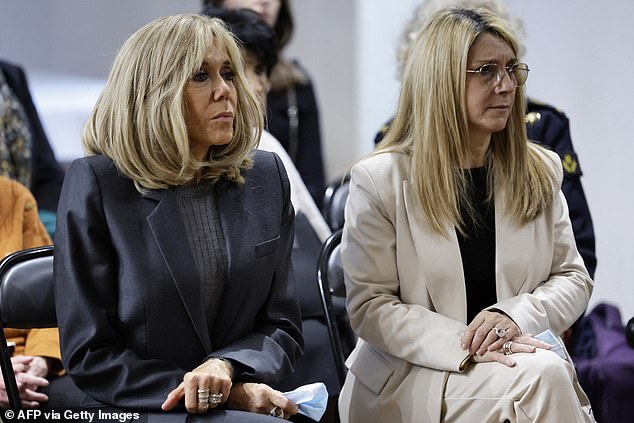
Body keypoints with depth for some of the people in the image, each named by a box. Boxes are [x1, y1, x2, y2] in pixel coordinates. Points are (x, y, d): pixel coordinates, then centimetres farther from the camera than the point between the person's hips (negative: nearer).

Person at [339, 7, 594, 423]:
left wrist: (516, 315, -12)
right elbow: (370, 305, -5)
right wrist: (462, 345, -20)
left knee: (551, 373, -31)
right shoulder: (378, 180, -2)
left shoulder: (542, 171, 11)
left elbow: (574, 278, 11)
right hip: (409, 379, -4)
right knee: (541, 376, -31)